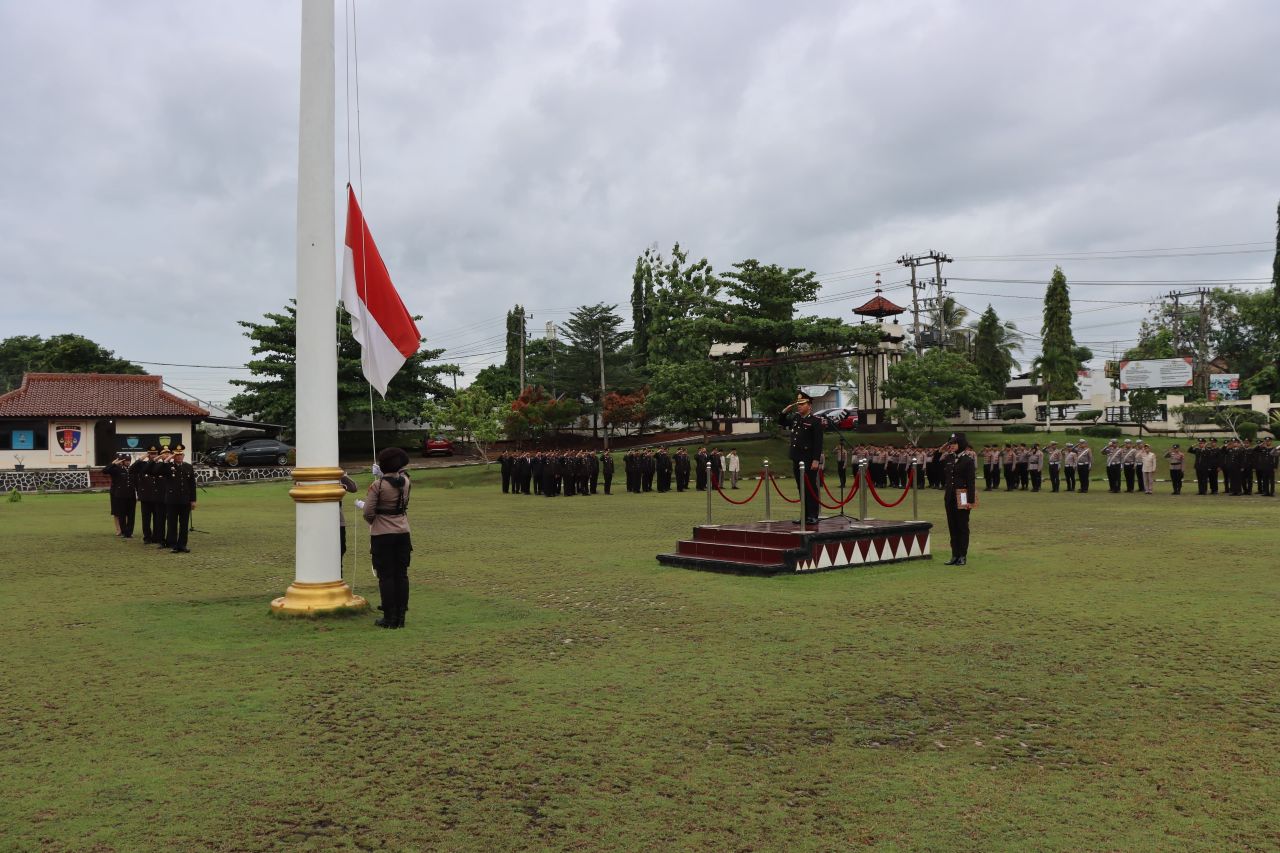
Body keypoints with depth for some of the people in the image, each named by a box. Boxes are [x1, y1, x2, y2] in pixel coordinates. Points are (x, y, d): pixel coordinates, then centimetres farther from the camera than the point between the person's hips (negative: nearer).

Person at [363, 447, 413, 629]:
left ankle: (390, 618, 5)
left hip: (382, 536, -4)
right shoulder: (406, 482, 0)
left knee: (386, 577, 2)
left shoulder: (377, 485, -14)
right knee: (402, 575, 8)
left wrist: (371, 522, 8)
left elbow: (368, 512, -10)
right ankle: (401, 617, 12)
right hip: (403, 534, 5)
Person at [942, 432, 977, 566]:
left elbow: (971, 481, -14)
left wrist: (971, 500, -17)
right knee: (952, 526, 9)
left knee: (962, 526, 0)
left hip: (962, 497, -7)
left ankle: (963, 556, 7)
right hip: (950, 496, 7)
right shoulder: (949, 457, 9)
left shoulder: (968, 459, -11)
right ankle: (955, 555, 16)